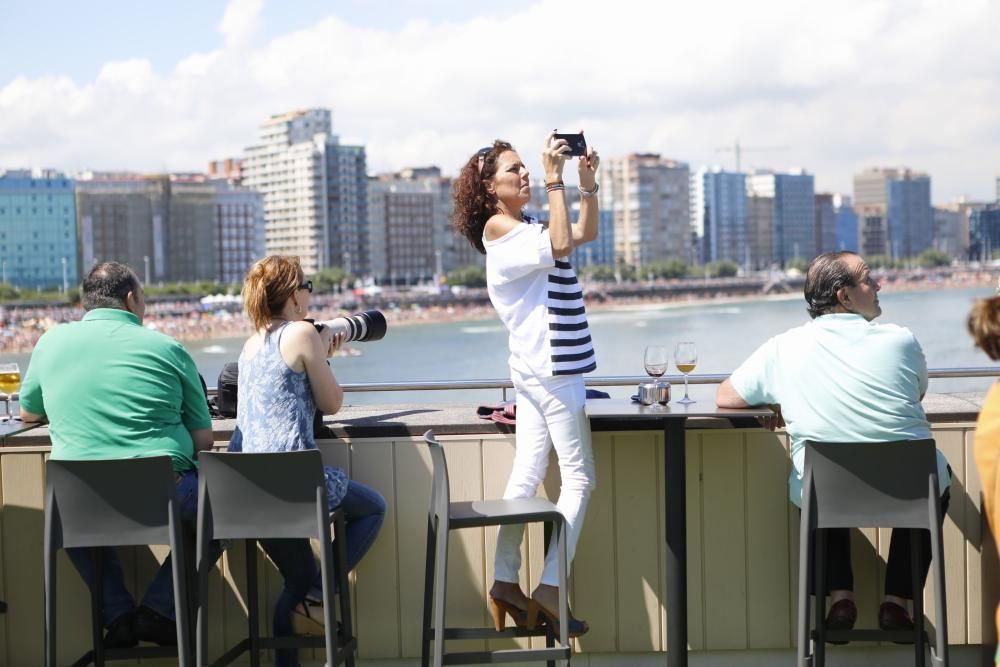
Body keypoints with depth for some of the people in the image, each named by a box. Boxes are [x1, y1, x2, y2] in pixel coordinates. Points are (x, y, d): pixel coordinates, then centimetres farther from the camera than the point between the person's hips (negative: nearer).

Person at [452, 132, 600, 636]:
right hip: (552, 368, -9)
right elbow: (560, 245, -22)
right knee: (579, 477, -4)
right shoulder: (498, 226, -9)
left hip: (538, 368, 9)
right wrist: (554, 179, -18)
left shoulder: (525, 226, 18)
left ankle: (506, 584, 9)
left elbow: (585, 233, 22)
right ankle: (549, 588, -4)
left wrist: (588, 182, 10)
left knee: (527, 476, 7)